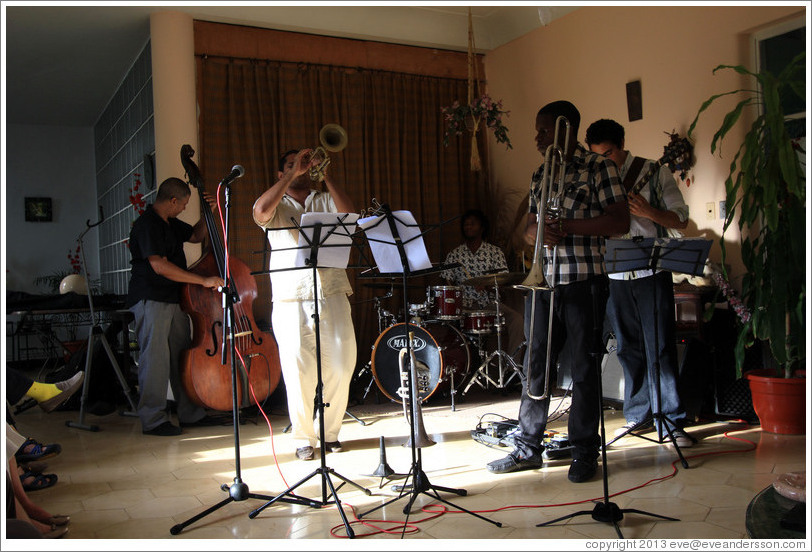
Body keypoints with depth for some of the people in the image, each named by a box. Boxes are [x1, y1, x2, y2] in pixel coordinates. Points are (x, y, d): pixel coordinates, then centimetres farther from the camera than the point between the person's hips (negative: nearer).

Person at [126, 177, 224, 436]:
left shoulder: (171, 224, 15)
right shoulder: (146, 224, -14)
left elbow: (196, 235, 33)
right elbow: (160, 266, -23)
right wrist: (203, 280, -23)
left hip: (175, 300, 9)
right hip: (151, 300, -9)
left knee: (182, 356, 12)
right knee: (155, 358, -6)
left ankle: (190, 414, 20)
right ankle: (153, 420, 2)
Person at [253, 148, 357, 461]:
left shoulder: (325, 201, 17)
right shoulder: (277, 206, 12)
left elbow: (349, 215, -3)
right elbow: (260, 212, -12)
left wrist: (326, 176, -4)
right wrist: (293, 173, -7)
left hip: (332, 295, 2)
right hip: (291, 299, -2)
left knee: (341, 366, 2)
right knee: (299, 372, -5)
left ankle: (330, 432, 19)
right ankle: (303, 438, 10)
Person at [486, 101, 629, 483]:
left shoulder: (598, 167, -2)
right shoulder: (540, 174, 16)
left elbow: (620, 222, -11)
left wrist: (566, 226, -18)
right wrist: (539, 232, -6)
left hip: (583, 283, -5)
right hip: (543, 282, 6)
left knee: (583, 369, 2)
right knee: (534, 366, 8)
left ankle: (584, 452, 15)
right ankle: (528, 448, 19)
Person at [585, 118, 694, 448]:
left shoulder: (654, 172, 1)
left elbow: (681, 219, -2)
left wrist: (648, 212, -19)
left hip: (652, 274, -3)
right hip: (615, 276, 4)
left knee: (660, 349, -4)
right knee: (628, 349, 9)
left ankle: (671, 423, 3)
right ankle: (638, 415, 20)